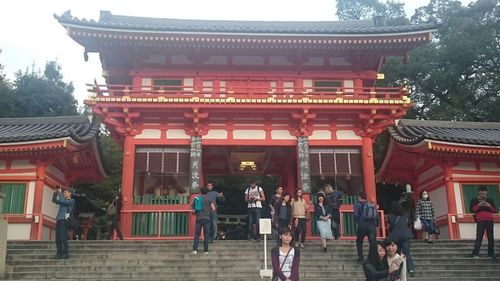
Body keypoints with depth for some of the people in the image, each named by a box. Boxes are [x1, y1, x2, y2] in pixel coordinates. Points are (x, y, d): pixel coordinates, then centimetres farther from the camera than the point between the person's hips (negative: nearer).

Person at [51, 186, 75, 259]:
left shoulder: (72, 201, 2)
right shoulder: (63, 201, 26)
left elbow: (62, 201, -12)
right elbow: (54, 200, 27)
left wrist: (60, 192, -3)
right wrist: (56, 192, 16)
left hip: (64, 220, -8)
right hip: (58, 220, 8)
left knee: (63, 238, -14)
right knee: (58, 239, 3)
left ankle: (65, 253, -14)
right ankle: (59, 253, 4)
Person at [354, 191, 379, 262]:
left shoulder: (357, 205, 6)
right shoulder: (372, 205, 18)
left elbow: (356, 215, -6)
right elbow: (377, 216, 13)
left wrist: (358, 222, 10)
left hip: (362, 225, -2)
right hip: (372, 225, 3)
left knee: (359, 242, 17)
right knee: (373, 242, 1)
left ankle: (361, 257, 12)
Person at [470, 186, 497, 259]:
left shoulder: (490, 200, 15)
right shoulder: (474, 200, 9)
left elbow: (495, 210, 12)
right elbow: (472, 209, 1)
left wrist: (489, 206, -6)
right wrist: (478, 205, -12)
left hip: (489, 220, 3)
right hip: (480, 221, -3)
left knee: (490, 237, 3)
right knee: (479, 237, -10)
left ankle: (491, 253, 10)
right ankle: (475, 253, -10)